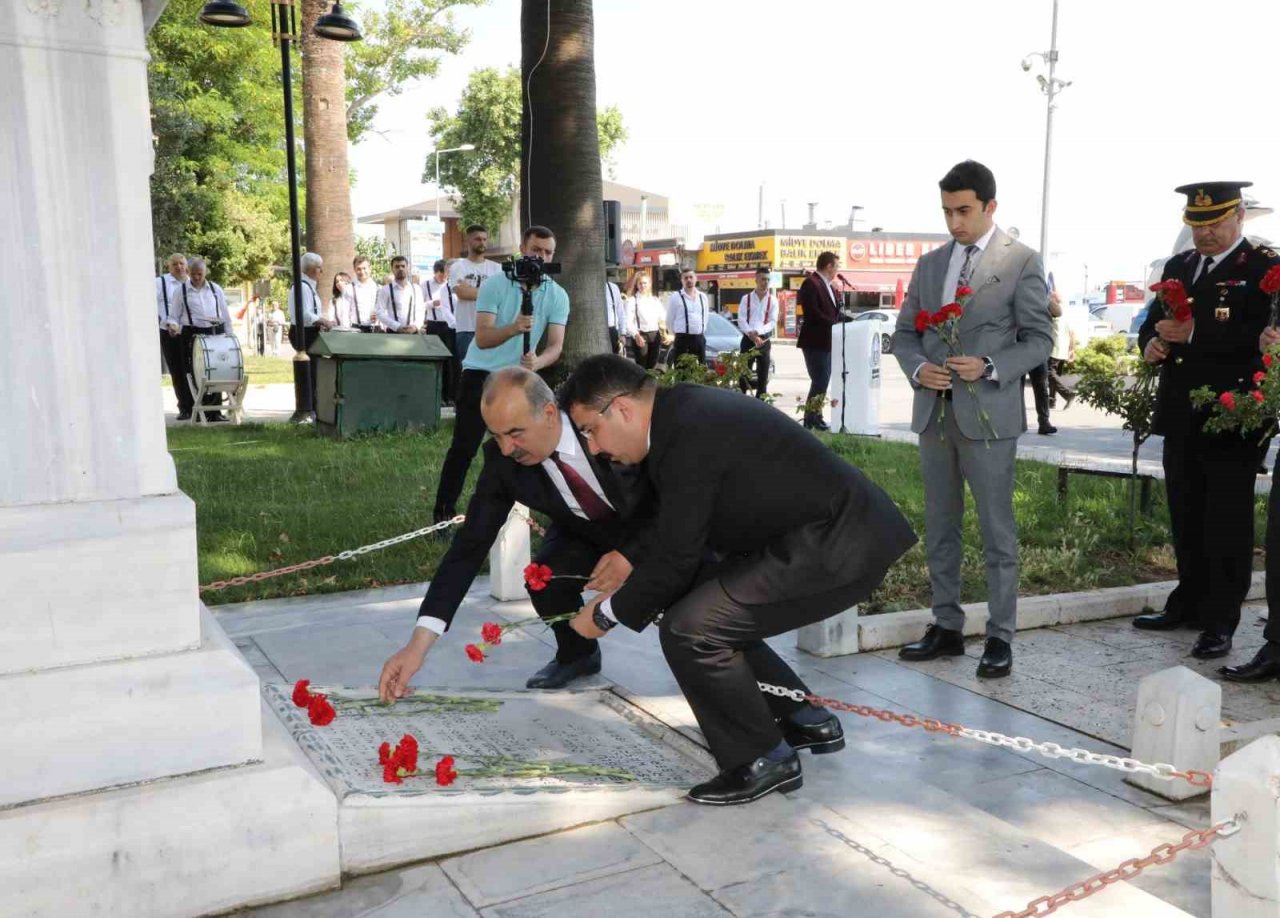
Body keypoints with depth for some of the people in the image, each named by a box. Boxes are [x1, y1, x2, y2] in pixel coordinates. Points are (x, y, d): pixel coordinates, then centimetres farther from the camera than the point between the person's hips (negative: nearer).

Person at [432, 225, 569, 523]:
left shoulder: (558, 296, -5)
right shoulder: (494, 284, -14)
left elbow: (556, 345, -14)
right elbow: (482, 338, -22)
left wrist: (537, 363, -37)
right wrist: (514, 328, -42)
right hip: (480, 374, -3)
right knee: (464, 447, -6)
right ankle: (443, 514, 0)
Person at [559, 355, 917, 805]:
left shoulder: (689, 436, -22)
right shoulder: (682, 409, 8)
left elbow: (675, 558, -17)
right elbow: (678, 532, 17)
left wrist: (608, 613, -1)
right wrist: (625, 591, 14)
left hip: (840, 549, -11)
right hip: (839, 531, 11)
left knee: (691, 628, -14)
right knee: (712, 609, 16)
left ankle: (763, 760, 4)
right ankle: (807, 721, 28)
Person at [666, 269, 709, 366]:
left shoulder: (702, 296, 10)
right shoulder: (675, 297, -5)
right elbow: (669, 320, 0)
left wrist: (702, 332, 14)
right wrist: (678, 333, 7)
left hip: (700, 339, 5)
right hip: (682, 339, -5)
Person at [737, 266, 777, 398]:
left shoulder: (773, 300, 5)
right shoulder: (746, 299, 4)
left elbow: (773, 322, -3)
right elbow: (741, 320, -4)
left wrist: (758, 331, -18)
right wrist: (751, 334, -18)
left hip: (764, 340, 1)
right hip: (748, 339, -1)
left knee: (763, 374, 2)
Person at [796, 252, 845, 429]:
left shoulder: (828, 286, 17)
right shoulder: (811, 283, -12)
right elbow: (812, 313, -21)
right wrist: (834, 325, -16)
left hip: (828, 343, 10)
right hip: (815, 342, -10)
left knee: (823, 382, 13)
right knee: (820, 382, -10)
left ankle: (816, 417, 20)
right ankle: (810, 420, -5)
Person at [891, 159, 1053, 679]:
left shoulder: (1021, 262, -2)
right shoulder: (929, 265, 13)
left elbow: (1039, 340, -4)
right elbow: (904, 333, 15)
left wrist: (990, 367, -19)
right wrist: (918, 367, -6)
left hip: (988, 414, -5)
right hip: (934, 412, 5)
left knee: (996, 530, 1)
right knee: (939, 528, 12)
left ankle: (1000, 638, 10)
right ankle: (946, 627, 23)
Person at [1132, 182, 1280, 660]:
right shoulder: (1178, 266, 14)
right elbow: (1154, 321, 18)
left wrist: (1195, 334, -24)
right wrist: (1152, 343, -4)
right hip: (1181, 417, 6)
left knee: (1227, 523, 1)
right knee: (1186, 519, 15)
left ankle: (1220, 623, 9)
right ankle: (1189, 604, 28)